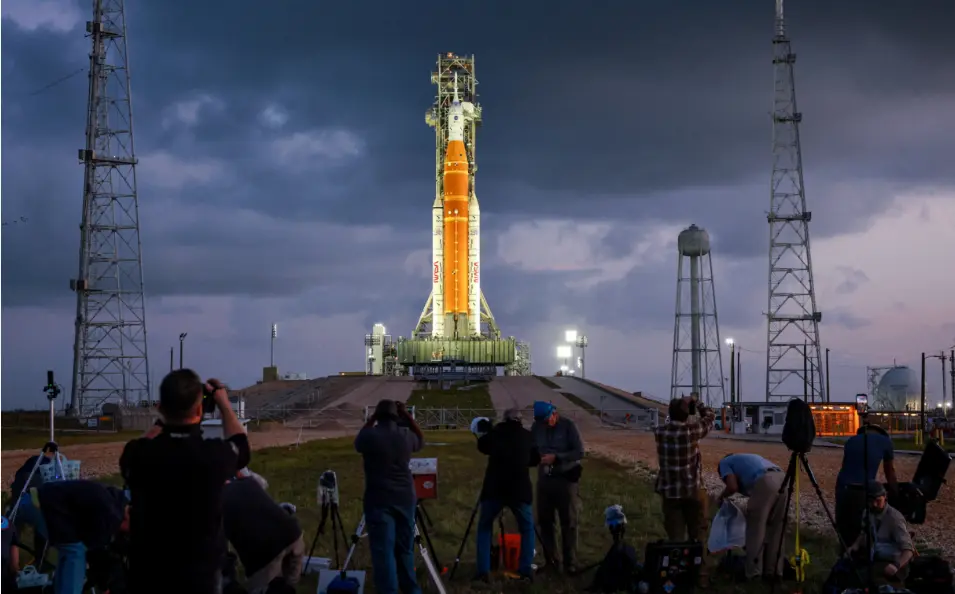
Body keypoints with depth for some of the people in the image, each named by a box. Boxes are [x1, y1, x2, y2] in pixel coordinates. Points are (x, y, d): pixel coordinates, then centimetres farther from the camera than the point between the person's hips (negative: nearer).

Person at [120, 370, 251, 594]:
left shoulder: (139, 455, -13)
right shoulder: (215, 455, -16)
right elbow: (241, 446, 10)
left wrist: (164, 420, 19)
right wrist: (223, 402, 22)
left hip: (148, 574, 2)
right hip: (201, 574, -1)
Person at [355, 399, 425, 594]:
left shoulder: (370, 435, -8)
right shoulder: (406, 435, 2)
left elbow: (358, 444, 15)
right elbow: (421, 440, 25)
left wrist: (371, 419, 17)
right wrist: (407, 416, 21)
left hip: (379, 500, -4)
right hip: (405, 498, 4)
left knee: (383, 551, -4)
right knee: (405, 548, 14)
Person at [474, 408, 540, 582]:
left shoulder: (496, 432, 7)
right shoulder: (527, 436, 8)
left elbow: (481, 446, 25)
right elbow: (535, 460, 21)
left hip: (494, 489, 0)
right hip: (520, 490, 0)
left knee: (484, 528, 17)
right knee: (527, 529, 18)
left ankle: (483, 571, 7)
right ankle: (526, 571, 8)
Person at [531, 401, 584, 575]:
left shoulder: (568, 426, -9)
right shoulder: (537, 427, 2)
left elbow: (580, 452, -13)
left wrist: (556, 457, -21)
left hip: (565, 479, -4)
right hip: (544, 479, 4)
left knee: (568, 523, 0)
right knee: (545, 521, 7)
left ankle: (570, 563, 5)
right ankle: (552, 561, 18)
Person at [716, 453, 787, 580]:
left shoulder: (725, 462, 21)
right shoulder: (747, 459, 41)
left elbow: (733, 486, 4)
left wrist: (722, 496, 25)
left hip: (765, 482, -7)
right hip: (783, 479, 7)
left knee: (755, 529, 5)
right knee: (776, 529, 18)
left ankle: (753, 572, 9)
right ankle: (774, 570, 22)